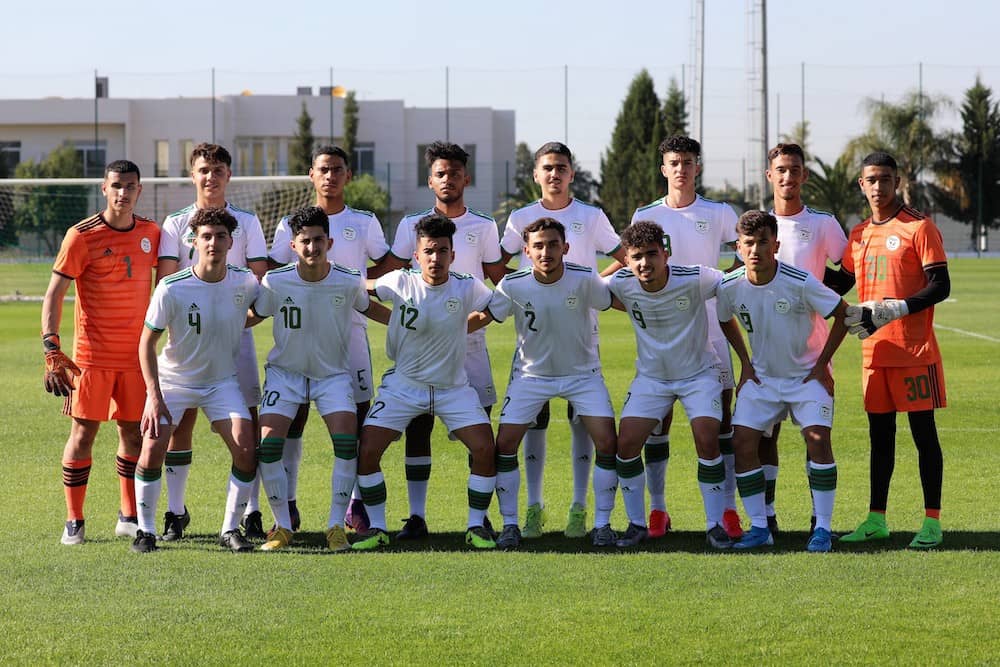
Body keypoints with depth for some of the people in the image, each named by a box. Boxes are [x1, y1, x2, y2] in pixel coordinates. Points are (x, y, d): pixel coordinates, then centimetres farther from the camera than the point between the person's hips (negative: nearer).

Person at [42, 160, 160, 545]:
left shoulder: (150, 233, 5)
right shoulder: (81, 236, -9)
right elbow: (54, 293, -8)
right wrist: (52, 350, -16)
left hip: (136, 354, 4)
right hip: (92, 354, -4)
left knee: (133, 431, 8)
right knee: (84, 432, -3)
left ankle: (129, 518, 18)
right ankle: (74, 522, 5)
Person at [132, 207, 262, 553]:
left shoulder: (244, 283, -10)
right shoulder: (171, 288, -19)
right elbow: (147, 342, -12)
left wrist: (238, 325, 1)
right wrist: (154, 394, -18)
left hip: (222, 381, 2)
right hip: (173, 379, -2)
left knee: (247, 451, -13)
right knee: (152, 450, -16)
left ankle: (231, 529, 5)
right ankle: (146, 530, 2)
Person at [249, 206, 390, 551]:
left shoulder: (349, 282, -13)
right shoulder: (275, 282, -15)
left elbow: (369, 308, 9)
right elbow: (252, 317, 2)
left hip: (334, 373, 0)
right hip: (285, 370, 0)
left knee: (346, 440, -19)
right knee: (268, 443, -15)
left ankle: (337, 525, -5)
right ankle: (283, 525, 3)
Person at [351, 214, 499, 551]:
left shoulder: (468, 289, -13)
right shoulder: (400, 283, -13)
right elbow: (362, 289, 6)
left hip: (454, 387, 0)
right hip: (403, 384, 0)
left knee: (486, 449, -14)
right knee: (366, 451, -12)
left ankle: (476, 526, 4)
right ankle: (377, 528, 4)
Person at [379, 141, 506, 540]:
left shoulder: (483, 227, 9)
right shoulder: (412, 225, 9)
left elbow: (501, 281, 12)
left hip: (469, 338, 0)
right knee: (417, 424, -3)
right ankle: (416, 515, 1)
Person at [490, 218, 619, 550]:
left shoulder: (584, 280, -21)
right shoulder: (513, 286, -18)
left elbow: (618, 303, -5)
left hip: (583, 373, 0)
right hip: (531, 374, 0)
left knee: (607, 442, -13)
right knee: (505, 444, -10)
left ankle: (602, 523, 3)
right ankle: (510, 524, 5)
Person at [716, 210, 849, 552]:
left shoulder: (800, 283, -24)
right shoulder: (730, 286, -13)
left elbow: (843, 314, -11)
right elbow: (724, 319, 11)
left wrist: (820, 366, -10)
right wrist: (745, 363, 4)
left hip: (808, 374, -3)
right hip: (762, 376, 3)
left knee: (817, 438, -19)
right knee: (742, 442, -9)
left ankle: (823, 528, -10)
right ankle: (759, 527, 2)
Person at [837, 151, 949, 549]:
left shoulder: (918, 228, -6)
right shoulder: (858, 234, 13)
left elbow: (940, 286, -11)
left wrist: (896, 309, -20)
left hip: (915, 351, -6)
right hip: (874, 351, 6)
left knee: (923, 431, -3)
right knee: (879, 434, 10)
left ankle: (932, 523, 0)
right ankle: (876, 520, 16)